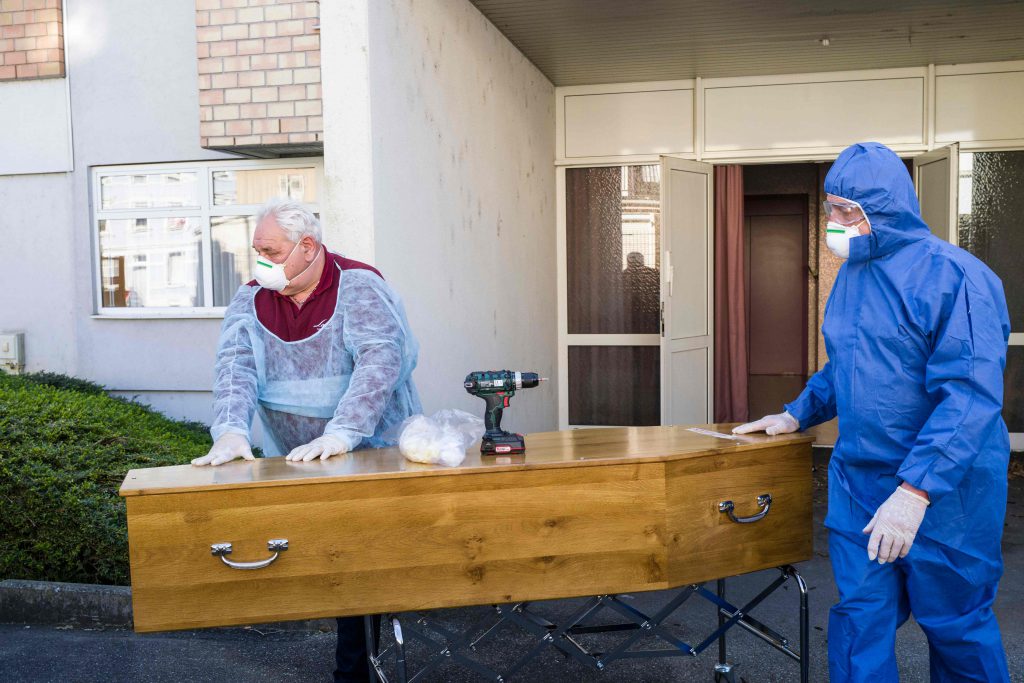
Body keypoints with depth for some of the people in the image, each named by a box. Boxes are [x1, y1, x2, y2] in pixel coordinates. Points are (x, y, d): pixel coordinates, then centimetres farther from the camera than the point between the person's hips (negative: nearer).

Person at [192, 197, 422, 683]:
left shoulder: (358, 286, -9)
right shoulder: (251, 300, 4)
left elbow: (382, 357, -23)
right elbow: (235, 366, -9)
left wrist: (340, 434, -34)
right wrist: (231, 431, -28)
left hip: (374, 455, -3)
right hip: (294, 463, 3)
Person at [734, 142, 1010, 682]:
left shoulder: (950, 274, -17)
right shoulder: (852, 275, 9)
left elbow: (971, 394, -24)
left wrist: (915, 490, -30)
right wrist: (797, 415, 14)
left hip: (944, 488, -6)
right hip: (859, 477, 7)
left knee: (955, 625, 10)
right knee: (859, 617, 8)